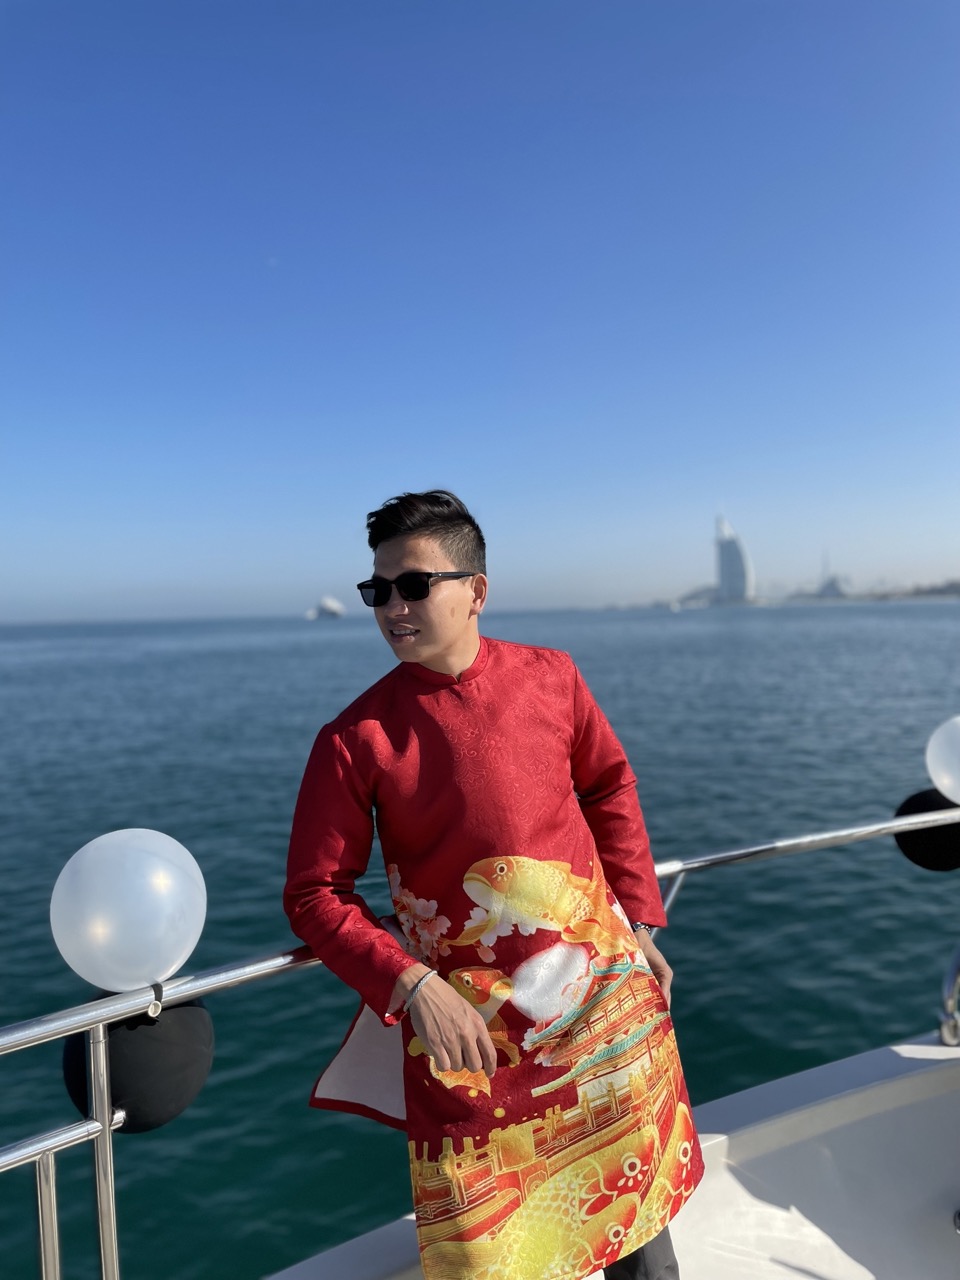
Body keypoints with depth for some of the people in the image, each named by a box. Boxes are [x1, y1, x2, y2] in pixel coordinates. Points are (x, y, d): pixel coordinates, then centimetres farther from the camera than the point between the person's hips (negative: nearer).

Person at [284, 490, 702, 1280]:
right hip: (468, 1026, -2)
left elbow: (610, 784, 10)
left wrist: (638, 920, 6)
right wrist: (412, 988, -19)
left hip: (607, 990, 3)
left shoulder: (550, 677, -5)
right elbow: (315, 893, -9)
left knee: (640, 1211, 22)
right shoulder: (357, 738, -14)